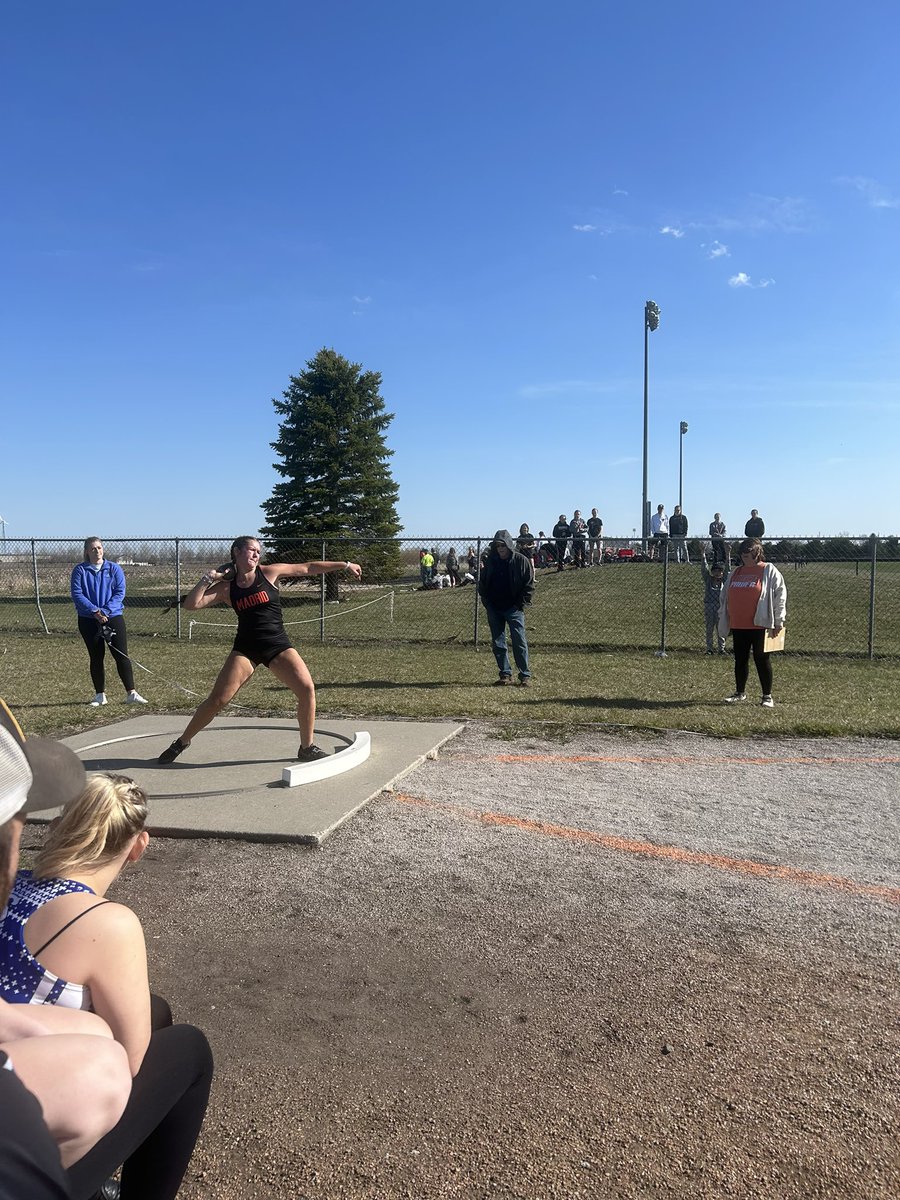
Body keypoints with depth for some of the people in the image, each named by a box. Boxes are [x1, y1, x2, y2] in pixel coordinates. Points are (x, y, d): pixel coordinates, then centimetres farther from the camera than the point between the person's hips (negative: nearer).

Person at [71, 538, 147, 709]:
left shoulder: (114, 569, 4)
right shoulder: (80, 570, 2)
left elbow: (120, 592, -3)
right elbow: (76, 594, -7)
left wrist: (105, 611, -16)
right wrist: (94, 611, -19)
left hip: (113, 617, 0)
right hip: (88, 620, 0)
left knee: (122, 655, -4)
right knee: (96, 657, 6)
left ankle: (131, 693, -1)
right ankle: (100, 695, 15)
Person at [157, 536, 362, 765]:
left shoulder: (269, 572, 0)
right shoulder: (226, 587, 1)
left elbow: (308, 568, 4)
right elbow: (191, 605, -4)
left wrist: (344, 565, 4)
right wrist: (207, 579, -11)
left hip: (278, 645, 0)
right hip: (246, 648, 0)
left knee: (307, 688, -15)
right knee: (217, 699, -5)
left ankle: (307, 748, 2)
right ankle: (181, 742, 16)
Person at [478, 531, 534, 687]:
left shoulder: (521, 561, -4)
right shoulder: (491, 561, 7)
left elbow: (529, 585, -3)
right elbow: (482, 583, 16)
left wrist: (521, 604, -10)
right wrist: (486, 602, 4)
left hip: (513, 608, -4)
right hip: (494, 609, 4)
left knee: (519, 642, -6)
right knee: (497, 643, 6)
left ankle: (525, 675, 0)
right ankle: (505, 674, 14)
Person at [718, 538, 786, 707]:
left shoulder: (769, 571, -3)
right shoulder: (736, 572, 14)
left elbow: (780, 595, -6)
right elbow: (725, 596, 21)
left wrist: (778, 621, -10)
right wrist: (722, 617, 17)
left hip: (760, 625, -5)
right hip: (738, 625, 6)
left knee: (762, 660, 0)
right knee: (740, 660, 11)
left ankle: (767, 696, 8)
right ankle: (740, 693, 23)